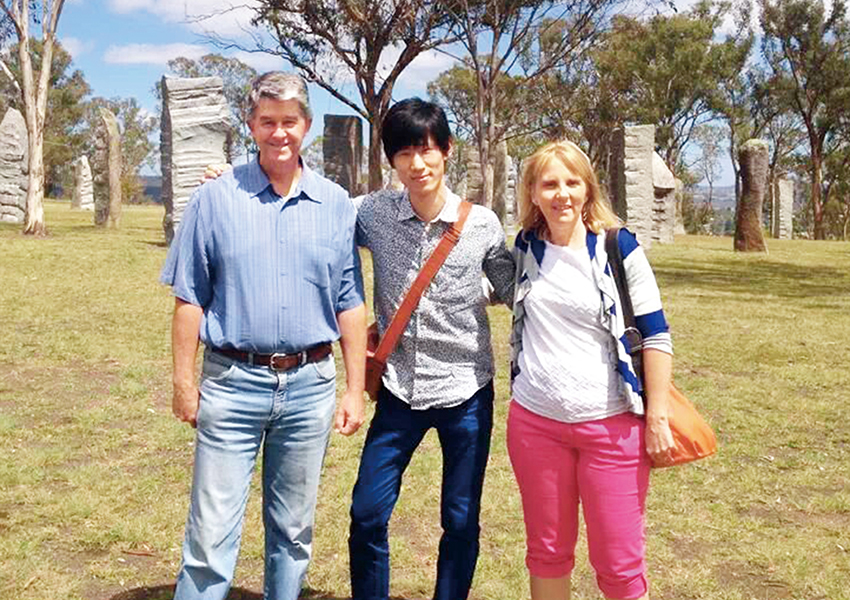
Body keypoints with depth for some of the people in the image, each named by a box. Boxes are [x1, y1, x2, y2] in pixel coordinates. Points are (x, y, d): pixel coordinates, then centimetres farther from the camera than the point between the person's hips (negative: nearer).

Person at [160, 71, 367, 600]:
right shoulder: (217, 198, 0)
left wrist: (355, 389, 4)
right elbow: (190, 298, 1)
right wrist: (184, 381, -2)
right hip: (232, 383, -2)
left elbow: (350, 304, 6)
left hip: (310, 385, 2)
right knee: (212, 532, 2)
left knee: (294, 529, 15)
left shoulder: (336, 205, 4)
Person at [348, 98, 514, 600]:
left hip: (466, 393, -1)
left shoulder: (482, 224, -7)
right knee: (368, 515, 5)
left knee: (461, 522, 9)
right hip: (400, 392, 1)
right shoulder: (374, 213, -5)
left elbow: (513, 292, 8)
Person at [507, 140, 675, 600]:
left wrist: (657, 416, -8)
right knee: (546, 553, 15)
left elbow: (655, 335, -5)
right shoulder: (526, 247, 4)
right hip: (534, 421, 3)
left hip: (611, 425, -3)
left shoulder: (619, 248, -7)